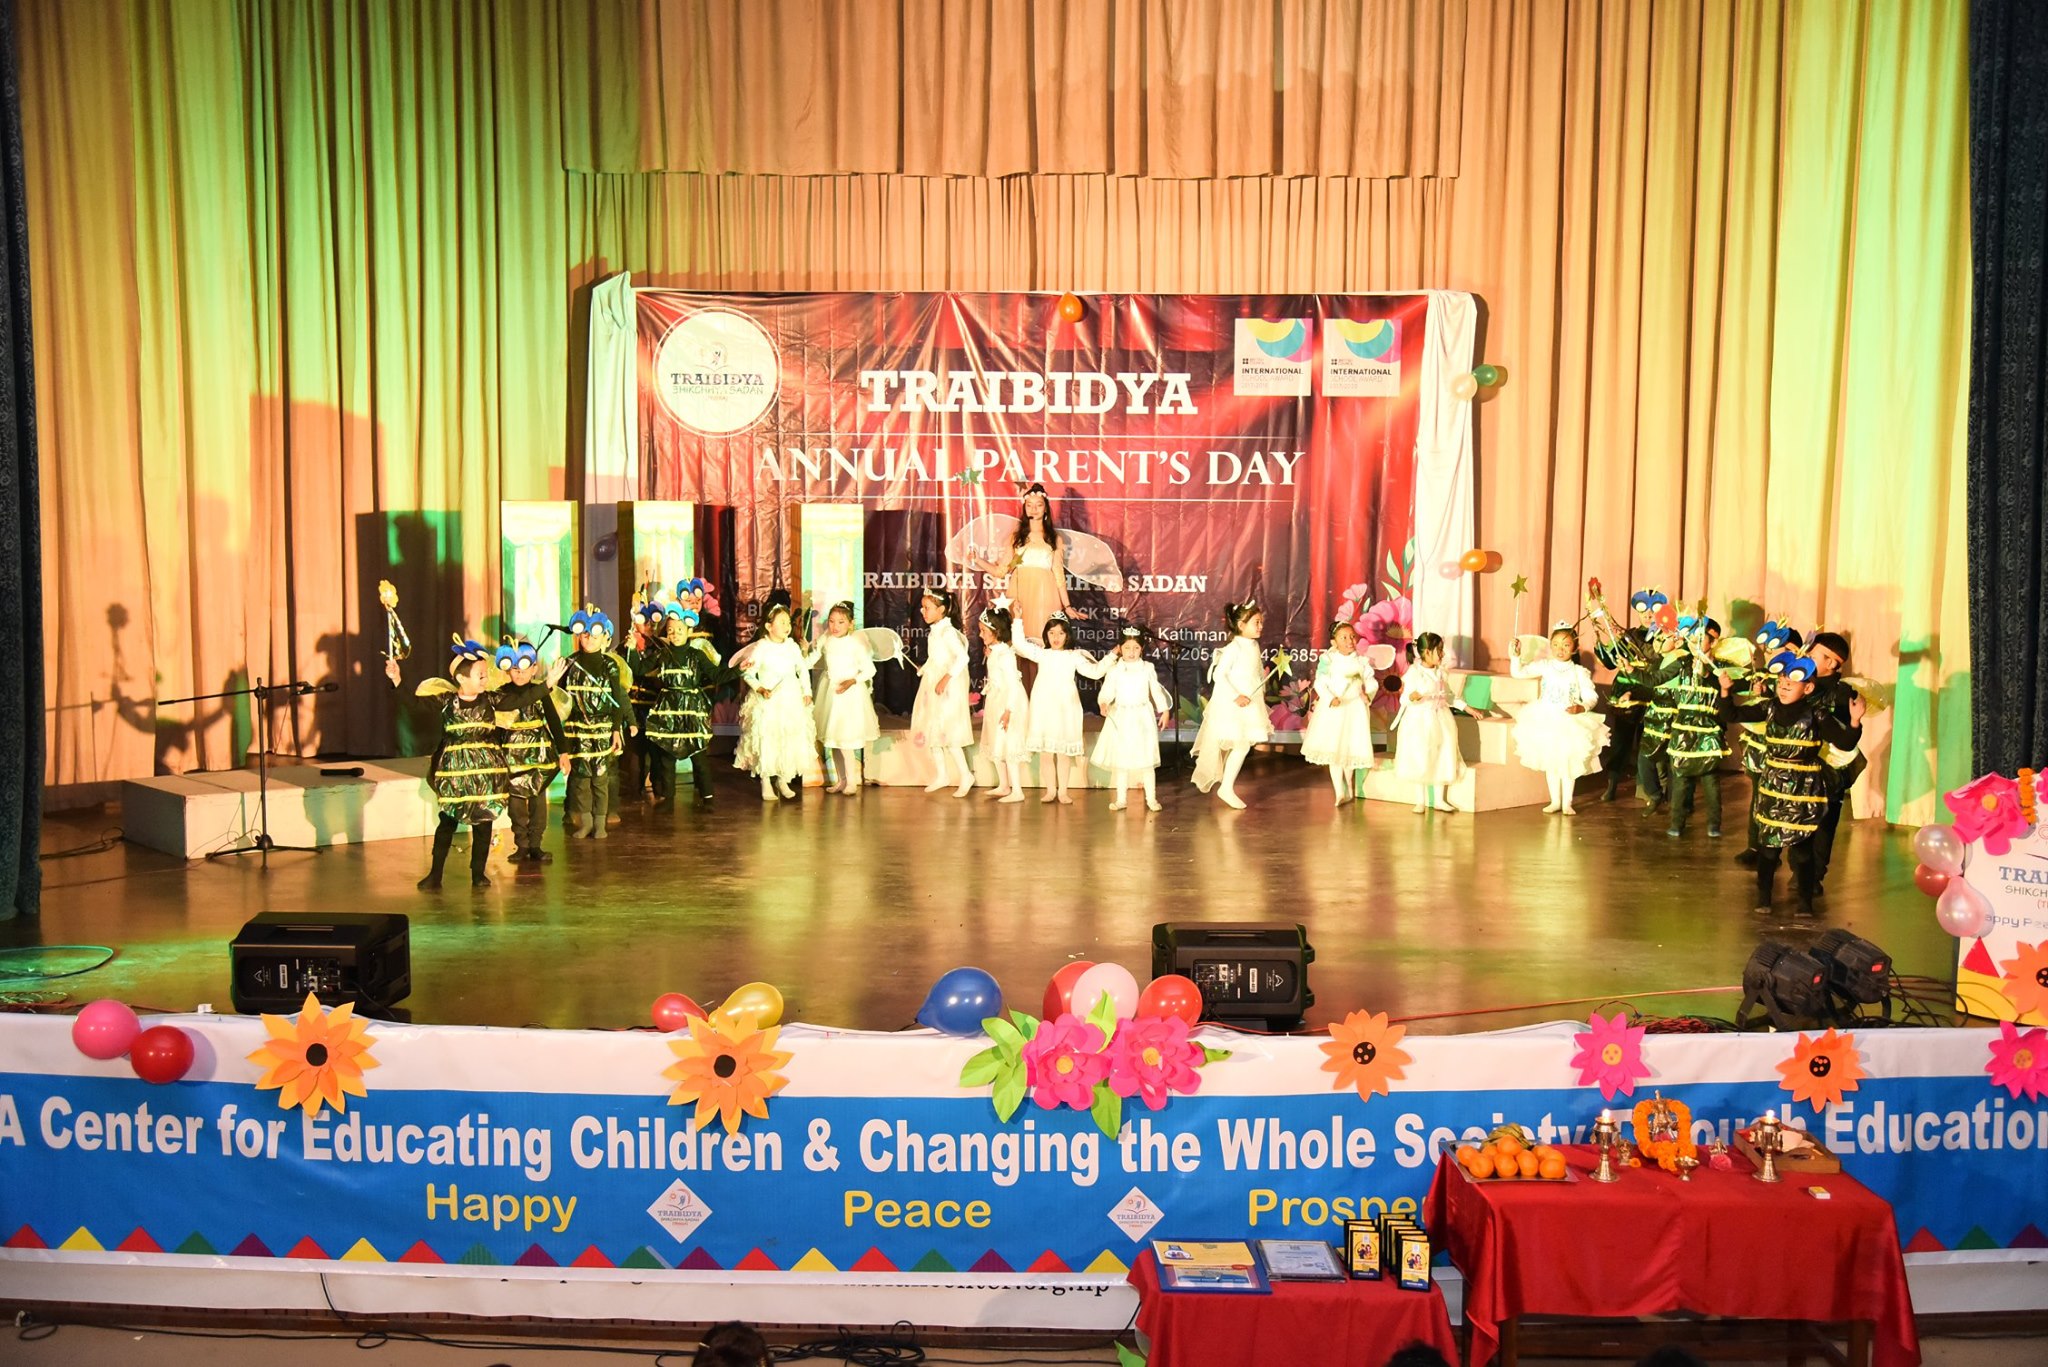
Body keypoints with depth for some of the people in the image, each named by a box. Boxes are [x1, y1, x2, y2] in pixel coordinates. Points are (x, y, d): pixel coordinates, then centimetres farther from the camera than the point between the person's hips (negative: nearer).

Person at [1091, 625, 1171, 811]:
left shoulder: (1148, 669, 3)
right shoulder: (1114, 670, -1)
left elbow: (1156, 691, 8)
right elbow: (1107, 691, -6)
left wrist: (1163, 711, 6)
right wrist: (1103, 703, -25)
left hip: (1143, 717, 0)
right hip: (1121, 717, 0)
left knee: (1147, 759, 3)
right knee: (1120, 759, 6)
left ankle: (1151, 798, 11)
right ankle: (1120, 799, 15)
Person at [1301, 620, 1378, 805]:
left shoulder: (1361, 661, 3)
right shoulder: (1328, 660, -5)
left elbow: (1372, 682, 5)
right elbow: (1320, 683, -9)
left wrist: (1368, 693, -14)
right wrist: (1331, 699, -23)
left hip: (1355, 708, 2)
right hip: (1333, 709, -2)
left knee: (1351, 750, 7)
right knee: (1333, 751, -2)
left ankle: (1349, 787, 30)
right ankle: (1340, 793, 4)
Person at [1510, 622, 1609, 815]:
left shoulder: (1580, 672, -7)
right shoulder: (1544, 666, -2)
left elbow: (1591, 696, -9)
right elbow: (1519, 672, -6)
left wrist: (1581, 708, -28)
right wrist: (1517, 655, -22)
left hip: (1571, 723, -2)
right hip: (1546, 721, 3)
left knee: (1568, 764, 4)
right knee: (1550, 763, 11)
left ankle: (1567, 803, 16)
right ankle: (1555, 801, 24)